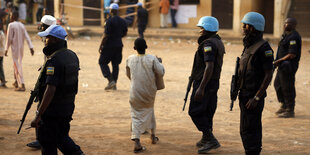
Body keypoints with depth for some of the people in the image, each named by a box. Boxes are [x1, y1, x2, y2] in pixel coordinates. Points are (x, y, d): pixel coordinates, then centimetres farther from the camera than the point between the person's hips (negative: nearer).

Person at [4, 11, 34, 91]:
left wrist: (6, 49, -9)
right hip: (21, 47, 7)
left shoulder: (11, 25, -10)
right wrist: (31, 47, -1)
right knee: (16, 65, 21)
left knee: (17, 66, -6)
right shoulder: (22, 25, 10)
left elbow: (9, 38, -13)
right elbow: (27, 37, 3)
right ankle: (17, 81, 29)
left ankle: (22, 85, -12)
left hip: (15, 47, -7)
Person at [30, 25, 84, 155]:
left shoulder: (54, 61, -23)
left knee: (48, 144, 4)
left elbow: (50, 90, -29)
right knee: (61, 137, 25)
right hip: (68, 108, 8)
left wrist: (38, 115, -28)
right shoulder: (72, 55, 5)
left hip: (52, 110, -8)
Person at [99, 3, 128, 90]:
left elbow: (106, 35, -17)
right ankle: (114, 85, 14)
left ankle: (111, 81, -9)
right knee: (115, 64, 12)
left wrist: (101, 46, -9)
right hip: (119, 45, 6)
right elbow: (125, 33, 16)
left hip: (109, 46, -6)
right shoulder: (123, 21, 6)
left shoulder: (109, 21, -16)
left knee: (102, 62, 6)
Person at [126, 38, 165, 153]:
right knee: (149, 110, 24)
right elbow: (161, 72, -11)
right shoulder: (152, 59, -13)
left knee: (136, 116, 4)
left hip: (135, 92, 0)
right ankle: (153, 136, 36)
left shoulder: (130, 59, -5)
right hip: (149, 91, 1)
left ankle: (136, 141, -13)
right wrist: (159, 62, 6)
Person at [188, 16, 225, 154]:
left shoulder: (208, 44, -18)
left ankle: (211, 140, -8)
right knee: (207, 112, 15)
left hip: (205, 83, -10)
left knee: (195, 112, -6)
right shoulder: (218, 42, 14)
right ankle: (206, 140, 23)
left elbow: (209, 67, -27)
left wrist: (201, 88, -28)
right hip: (214, 83, 10)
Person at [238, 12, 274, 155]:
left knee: (248, 130, -9)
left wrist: (257, 98, -21)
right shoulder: (249, 46, 14)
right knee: (253, 129, 15)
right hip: (245, 95, 9)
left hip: (254, 96, -9)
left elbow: (269, 75, -18)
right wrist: (238, 90, 18)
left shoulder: (263, 48, -15)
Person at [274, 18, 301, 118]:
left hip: (288, 66, -11)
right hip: (283, 66, 11)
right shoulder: (287, 35, 14)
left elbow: (292, 54, -24)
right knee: (278, 84, 19)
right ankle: (284, 106, 31)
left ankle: (290, 111, 7)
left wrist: (279, 61, -18)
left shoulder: (293, 37, -19)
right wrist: (278, 62, 10)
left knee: (287, 88, -3)